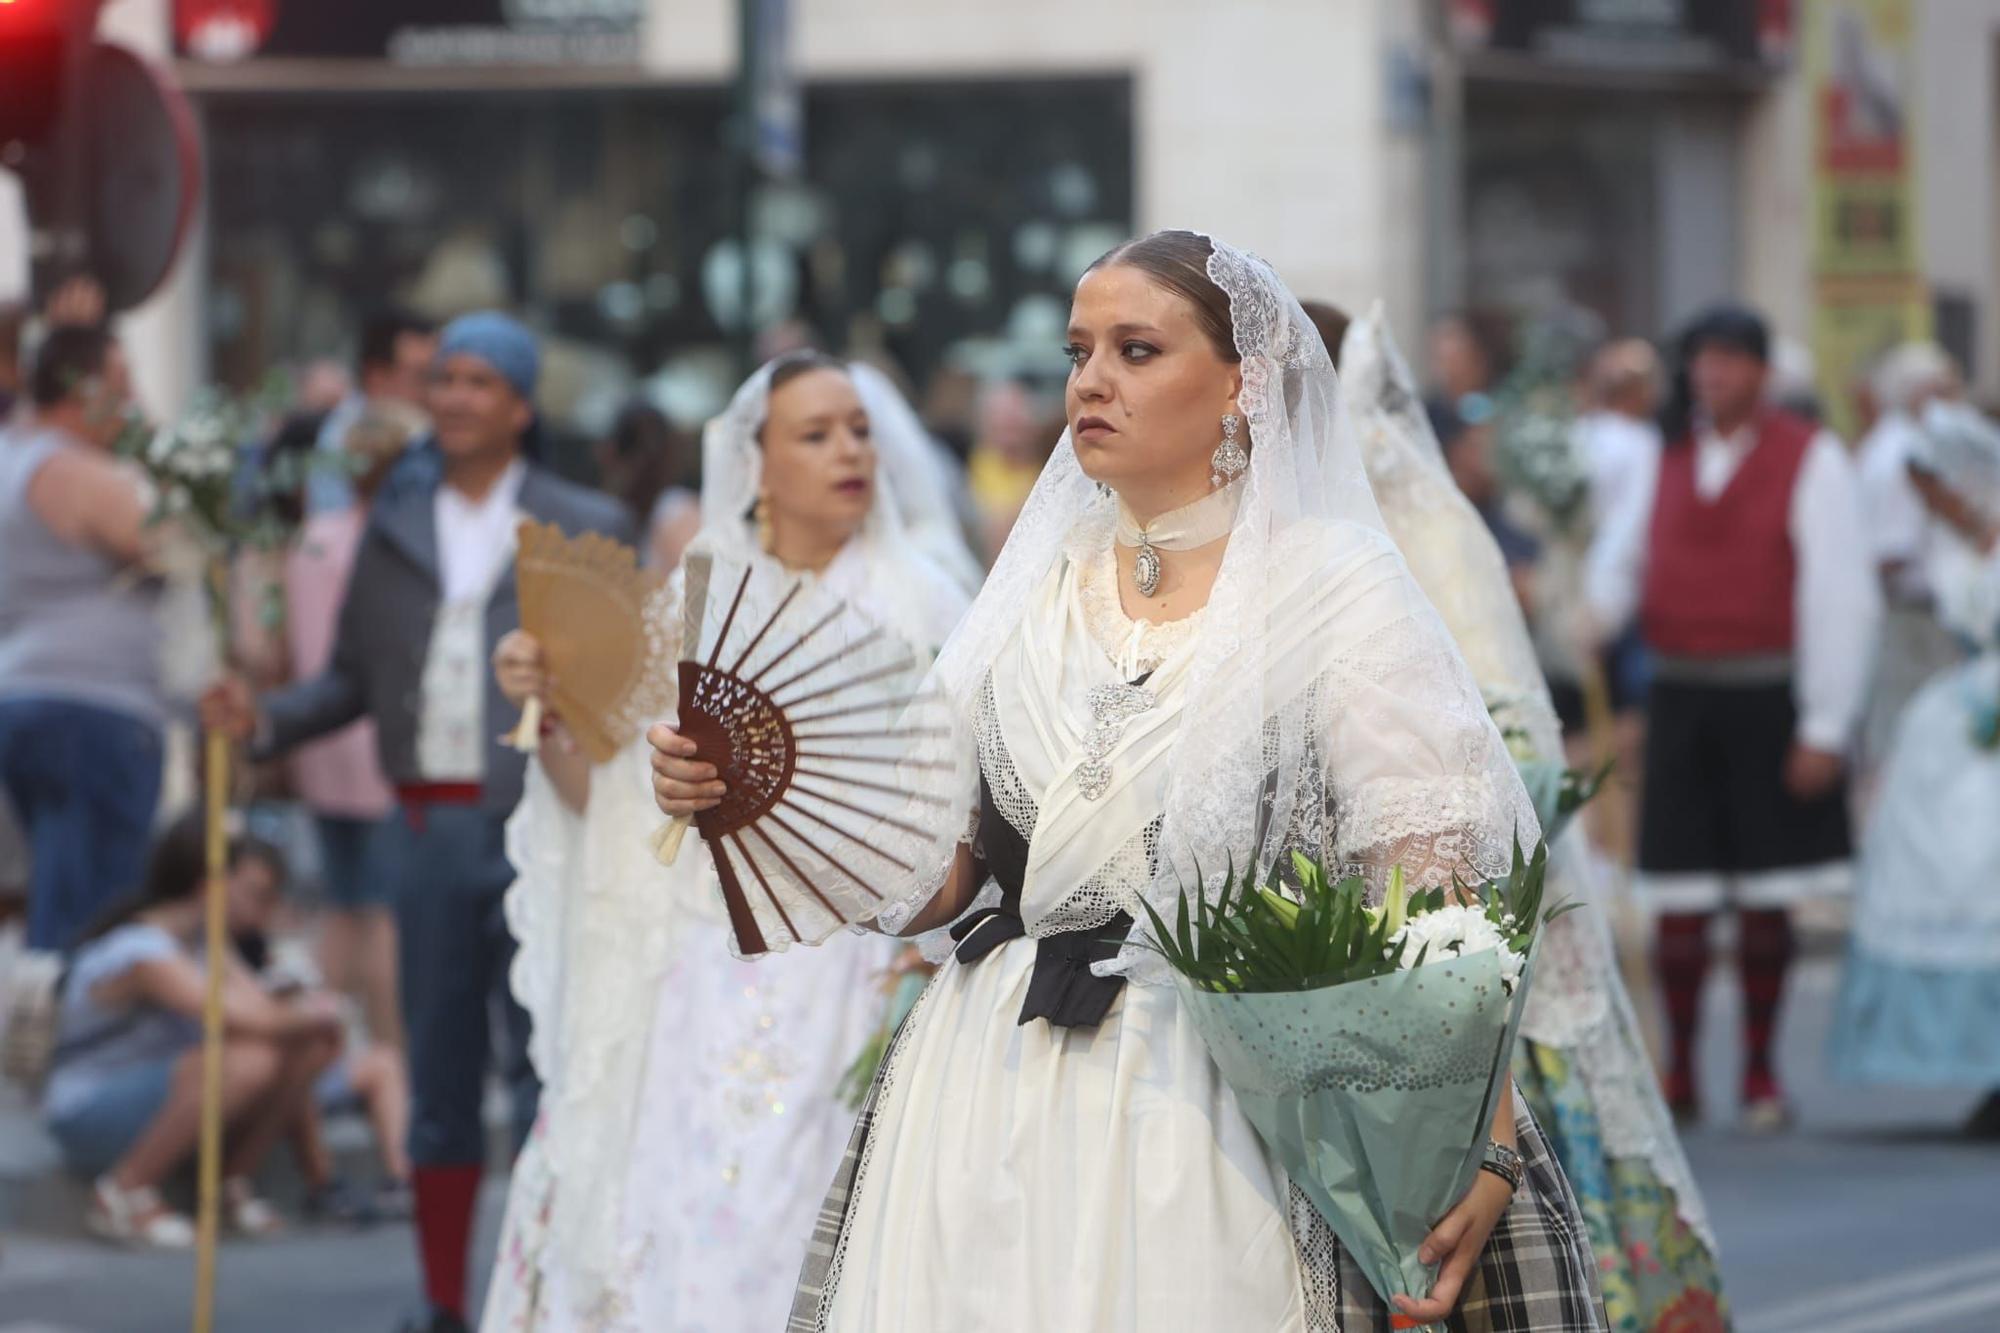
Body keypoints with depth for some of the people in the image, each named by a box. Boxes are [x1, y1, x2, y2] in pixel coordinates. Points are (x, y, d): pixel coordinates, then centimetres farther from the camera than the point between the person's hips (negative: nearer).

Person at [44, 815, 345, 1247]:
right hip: (91, 1119, -9)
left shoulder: (204, 944, 8)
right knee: (249, 1060, -34)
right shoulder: (141, 953, -23)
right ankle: (123, 1193, -19)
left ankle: (233, 1182, 7)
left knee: (312, 1045, -5)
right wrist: (312, 1014, -12)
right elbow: (246, 1021, -29)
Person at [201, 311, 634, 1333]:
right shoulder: (395, 526, 12)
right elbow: (353, 679, 14)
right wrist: (264, 718, -3)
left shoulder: (585, 530, 4)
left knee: (545, 1067, -4)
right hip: (431, 823, 3)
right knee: (439, 1075, 7)